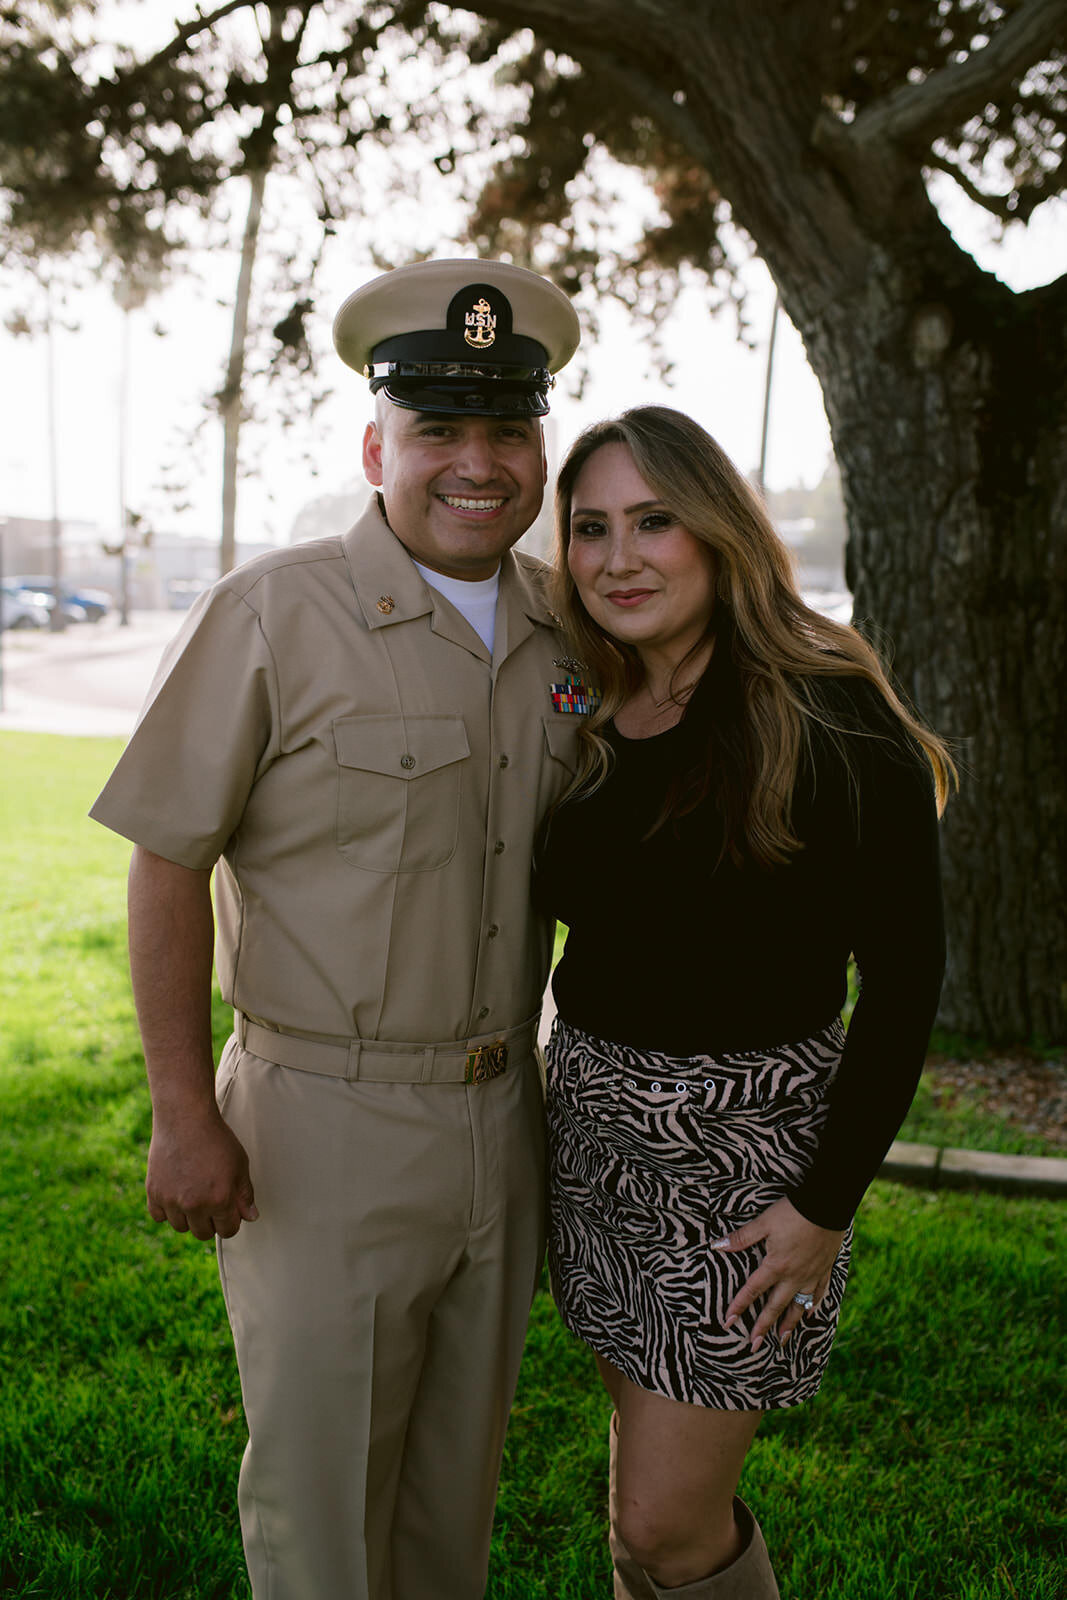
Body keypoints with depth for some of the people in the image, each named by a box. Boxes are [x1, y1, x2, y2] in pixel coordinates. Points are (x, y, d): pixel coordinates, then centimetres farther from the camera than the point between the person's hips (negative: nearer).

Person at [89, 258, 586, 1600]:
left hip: (503, 1123, 5)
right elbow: (166, 868, -10)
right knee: (320, 1491, 11)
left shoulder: (566, 624, 3)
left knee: (458, 1472, 22)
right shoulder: (270, 615, -13)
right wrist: (185, 1115, -12)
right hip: (327, 1130, -5)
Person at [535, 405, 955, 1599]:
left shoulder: (831, 722, -15)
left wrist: (827, 1205, -14)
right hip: (592, 1123, 6)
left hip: (747, 1144, -6)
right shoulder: (585, 723, 4)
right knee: (648, 1455, 19)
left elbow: (904, 975, -13)